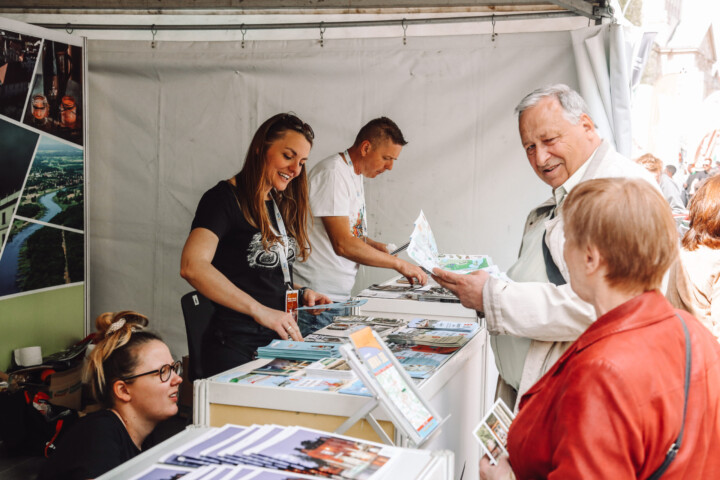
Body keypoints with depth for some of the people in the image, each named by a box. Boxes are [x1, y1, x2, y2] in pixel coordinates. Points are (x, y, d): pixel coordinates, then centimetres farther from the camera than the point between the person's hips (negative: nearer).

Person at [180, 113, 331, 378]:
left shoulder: (282, 206, 16)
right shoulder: (225, 198, -9)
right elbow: (192, 266, -26)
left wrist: (300, 292, 6)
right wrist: (259, 310, -31)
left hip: (279, 337, 7)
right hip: (236, 343, -7)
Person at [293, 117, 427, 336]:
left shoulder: (355, 174, 15)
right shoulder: (333, 173, -16)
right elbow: (343, 244, -23)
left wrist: (376, 246, 6)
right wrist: (398, 263, -18)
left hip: (339, 296, 9)